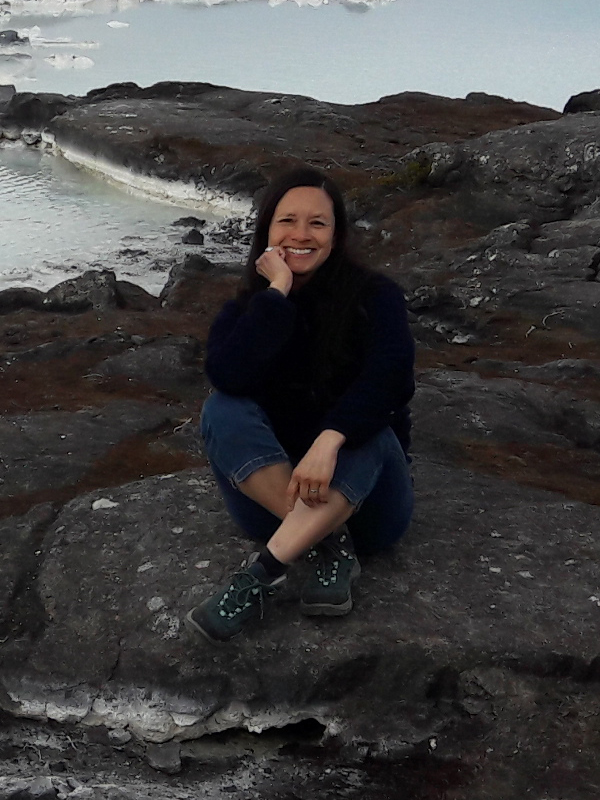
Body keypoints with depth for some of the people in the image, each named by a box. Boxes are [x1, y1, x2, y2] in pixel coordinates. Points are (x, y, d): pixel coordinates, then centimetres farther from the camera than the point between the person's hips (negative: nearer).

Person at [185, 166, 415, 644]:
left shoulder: (374, 296, -5)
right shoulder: (246, 309, 0)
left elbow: (391, 373, -25)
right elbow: (230, 378, -23)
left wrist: (328, 441, -40)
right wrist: (278, 290, -20)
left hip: (361, 495, -1)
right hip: (271, 494, 2)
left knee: (369, 430, -33)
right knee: (222, 409, -23)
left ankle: (263, 572, -36)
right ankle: (329, 548, -28)